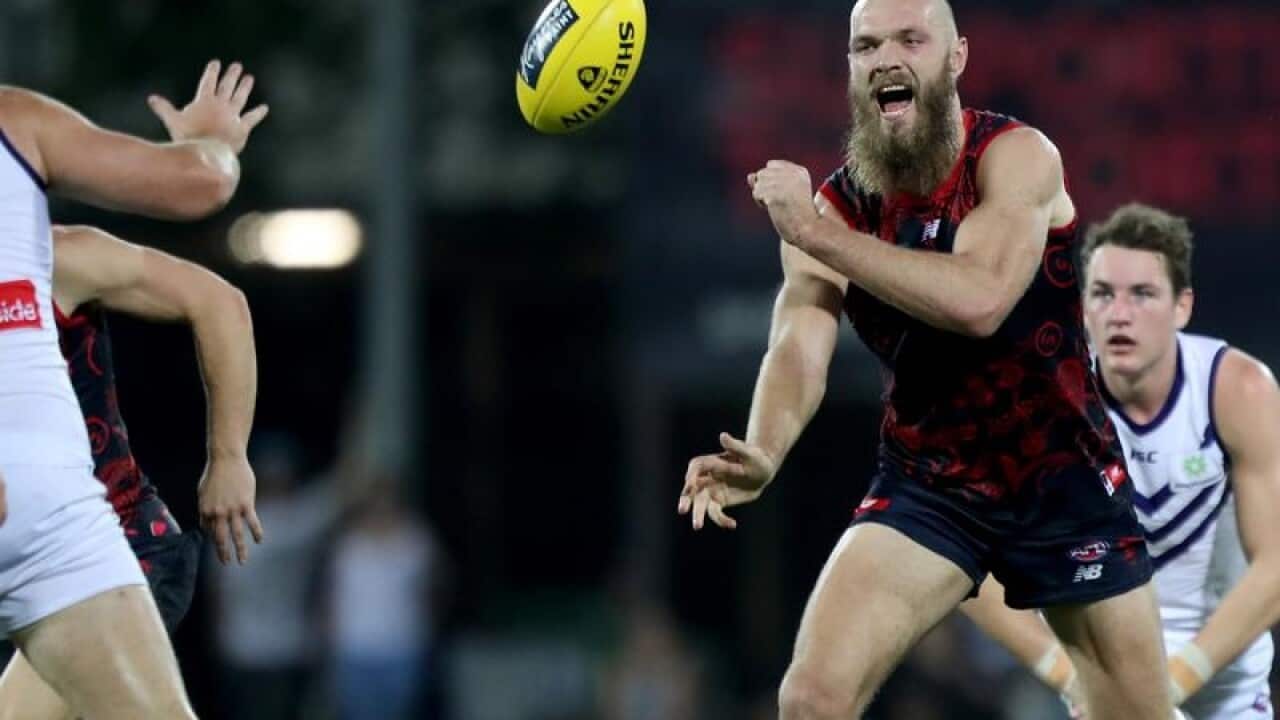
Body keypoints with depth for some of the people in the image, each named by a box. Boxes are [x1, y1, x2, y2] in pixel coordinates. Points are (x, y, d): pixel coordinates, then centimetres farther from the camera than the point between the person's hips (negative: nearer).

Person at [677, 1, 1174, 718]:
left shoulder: (1018, 157, -16)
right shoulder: (833, 207, -6)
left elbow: (979, 300, -33)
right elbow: (799, 348, -20)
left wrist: (816, 234, -30)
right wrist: (763, 454, -42)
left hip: (1064, 476, -2)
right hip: (926, 488, 2)